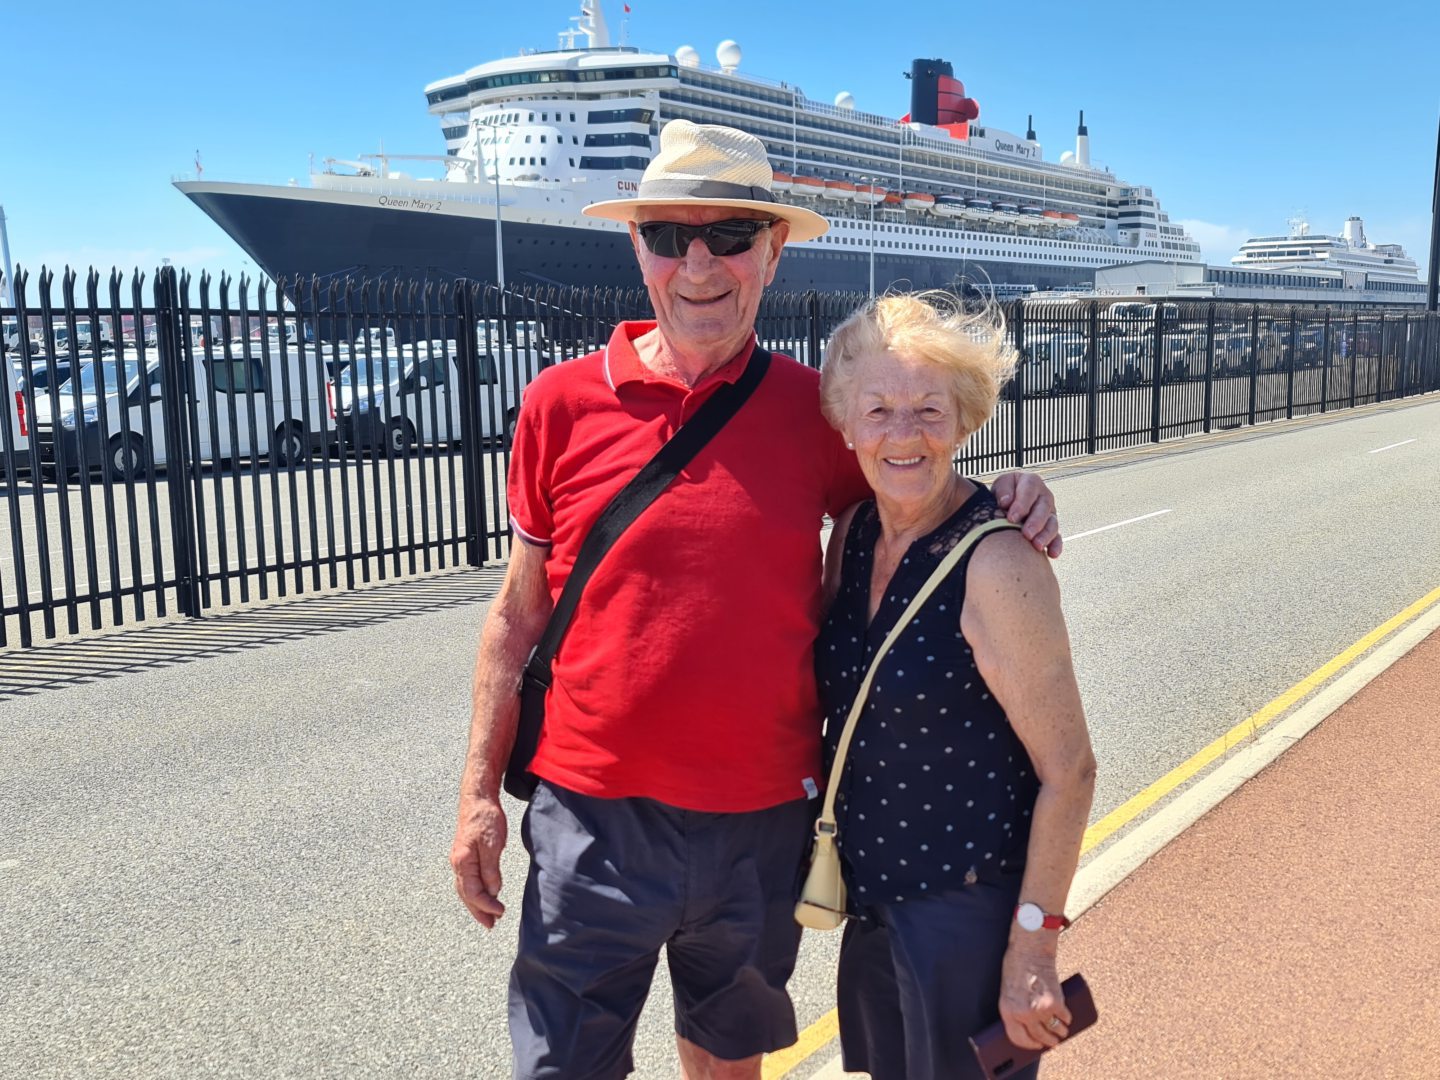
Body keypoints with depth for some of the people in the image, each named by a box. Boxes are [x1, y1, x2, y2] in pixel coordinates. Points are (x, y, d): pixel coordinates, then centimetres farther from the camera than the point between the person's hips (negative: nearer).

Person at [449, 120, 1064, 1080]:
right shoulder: (564, 401, -5)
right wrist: (481, 790, 1)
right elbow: (521, 611, 1)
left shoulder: (814, 409, -4)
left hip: (762, 821, 1)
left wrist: (1010, 503, -9)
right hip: (594, 819, -1)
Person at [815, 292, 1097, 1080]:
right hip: (873, 899, 7)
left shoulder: (996, 564, -22)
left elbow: (1068, 772, -18)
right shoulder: (853, 533, -1)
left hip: (969, 913, -6)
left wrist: (1031, 948, -15)